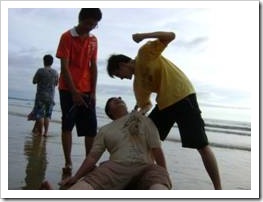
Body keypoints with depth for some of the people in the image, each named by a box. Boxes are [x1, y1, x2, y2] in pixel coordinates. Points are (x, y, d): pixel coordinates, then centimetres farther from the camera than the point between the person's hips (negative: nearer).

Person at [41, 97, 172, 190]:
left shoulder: (143, 120, 19)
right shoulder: (105, 130, 22)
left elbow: (156, 149, 10)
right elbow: (93, 156, 14)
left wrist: (165, 175, 3)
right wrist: (76, 177, 4)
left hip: (145, 167, 0)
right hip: (117, 166, 0)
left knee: (159, 184, -38)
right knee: (91, 181, -33)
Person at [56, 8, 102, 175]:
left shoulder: (93, 40, 9)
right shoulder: (67, 37, -5)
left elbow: (93, 66, 7)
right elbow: (64, 67, -11)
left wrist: (93, 92, 0)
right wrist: (74, 91, -16)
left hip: (87, 90, 5)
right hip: (69, 89, -4)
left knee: (91, 127, 2)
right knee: (68, 124, -2)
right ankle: (68, 162, 4)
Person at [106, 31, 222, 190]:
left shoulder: (144, 53, -4)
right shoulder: (138, 83, 13)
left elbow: (170, 36, -9)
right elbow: (146, 105, 14)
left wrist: (144, 36, -14)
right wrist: (139, 113, -6)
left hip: (183, 95, -8)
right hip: (164, 103, 9)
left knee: (202, 145, -7)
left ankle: (218, 189, 2)